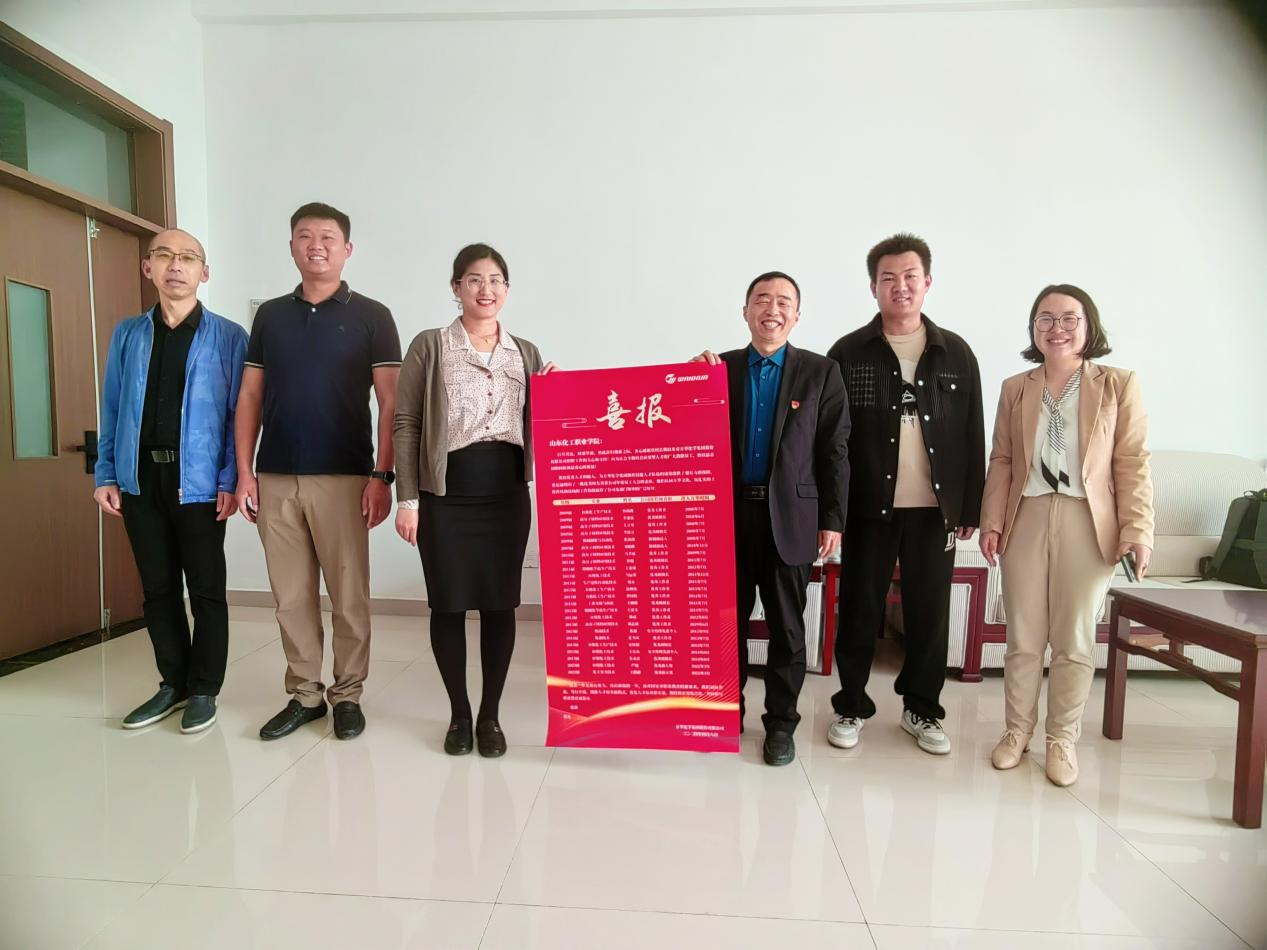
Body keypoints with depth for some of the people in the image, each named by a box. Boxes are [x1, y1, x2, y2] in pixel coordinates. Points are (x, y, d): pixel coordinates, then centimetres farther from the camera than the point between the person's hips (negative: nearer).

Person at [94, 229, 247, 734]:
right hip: (139, 480, 4)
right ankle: (173, 683, 27)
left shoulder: (229, 337, -2)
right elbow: (111, 409, 11)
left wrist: (230, 479, -12)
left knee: (206, 590, 4)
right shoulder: (127, 335, 11)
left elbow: (239, 413, -5)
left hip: (199, 481, -4)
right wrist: (105, 474, 4)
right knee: (157, 588, 12)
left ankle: (203, 690, 18)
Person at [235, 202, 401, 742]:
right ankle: (303, 695, 22)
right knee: (291, 596, 8)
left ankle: (347, 696, 18)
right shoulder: (269, 316, 13)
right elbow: (249, 398, 12)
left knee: (349, 595, 3)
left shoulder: (371, 316, 3)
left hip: (343, 477, -3)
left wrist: (382, 476, -11)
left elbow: (391, 403, -3)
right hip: (275, 478, 3)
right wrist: (244, 472, 4)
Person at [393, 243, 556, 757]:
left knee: (500, 604, 7)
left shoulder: (526, 353, 12)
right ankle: (459, 713, 26)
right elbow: (405, 424, -2)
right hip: (447, 495, -2)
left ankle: (491, 714, 24)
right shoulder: (429, 346, 2)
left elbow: (538, 426, 16)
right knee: (448, 604, 6)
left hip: (508, 494, 3)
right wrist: (407, 499, -7)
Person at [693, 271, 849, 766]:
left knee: (787, 626, 9)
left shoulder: (821, 372, 2)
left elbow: (835, 451, 1)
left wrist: (832, 519, -3)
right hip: (730, 514, 2)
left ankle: (780, 722, 27)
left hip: (790, 518, -1)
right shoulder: (718, 367, 6)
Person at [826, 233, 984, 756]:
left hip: (935, 508, 2)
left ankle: (922, 709, 29)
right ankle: (852, 706, 24)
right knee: (859, 611, 8)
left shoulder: (955, 353, 6)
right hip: (869, 507, -2)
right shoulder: (848, 352, 0)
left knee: (929, 614, 11)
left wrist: (970, 508, 3)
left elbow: (974, 435, 7)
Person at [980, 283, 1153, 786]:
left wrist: (1137, 528, -9)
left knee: (1074, 641, 8)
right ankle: (1018, 730, 24)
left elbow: (1133, 463, -1)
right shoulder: (1015, 388, 9)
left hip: (1087, 523, -2)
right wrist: (992, 521, 0)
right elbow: (1001, 460, 7)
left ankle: (1062, 739, 23)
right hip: (1027, 520, 2)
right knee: (1022, 638, 9)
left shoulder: (1119, 385, 2)